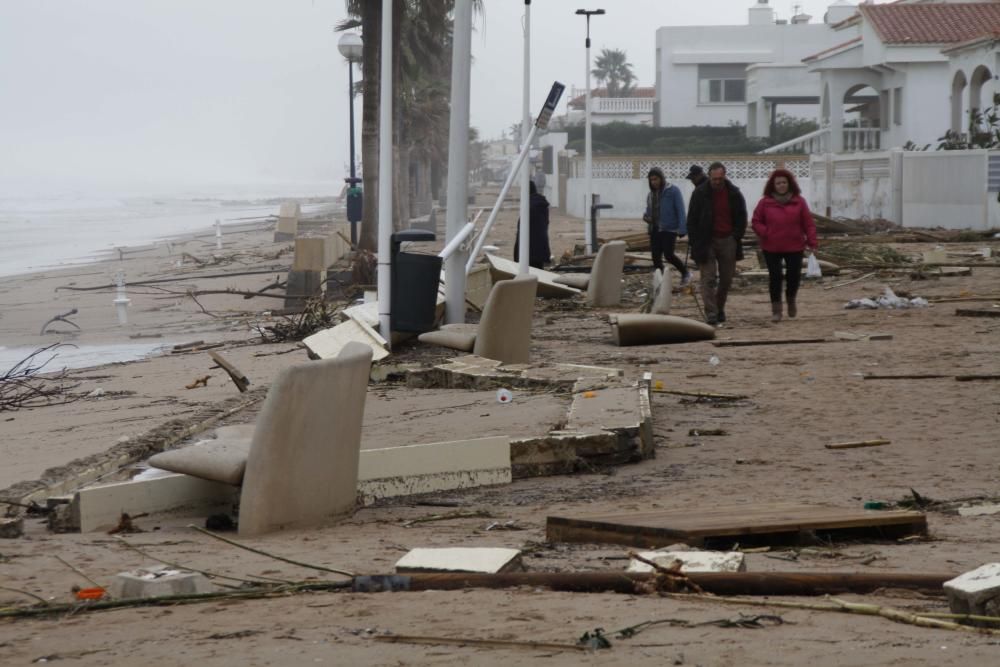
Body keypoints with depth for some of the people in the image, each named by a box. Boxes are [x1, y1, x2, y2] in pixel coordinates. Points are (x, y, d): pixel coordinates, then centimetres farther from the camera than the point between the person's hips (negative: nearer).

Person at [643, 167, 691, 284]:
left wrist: (682, 229, -19)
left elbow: (680, 210, -11)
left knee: (668, 254, -14)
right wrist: (646, 217, -2)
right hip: (654, 230, 6)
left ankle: (685, 273, 10)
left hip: (669, 229, -6)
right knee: (656, 257, 2)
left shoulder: (673, 191, -7)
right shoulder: (651, 194, 12)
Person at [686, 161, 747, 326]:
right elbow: (692, 220, 0)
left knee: (727, 278, 7)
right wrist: (695, 242, -7)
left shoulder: (734, 194, 2)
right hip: (706, 242, -2)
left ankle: (720, 308, 24)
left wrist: (736, 237, 0)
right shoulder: (700, 193, -4)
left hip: (728, 240, 2)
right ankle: (711, 314, -11)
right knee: (708, 279, -8)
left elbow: (742, 218, 12)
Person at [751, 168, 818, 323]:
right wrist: (765, 233, -14)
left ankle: (791, 300, 32)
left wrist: (811, 241, -7)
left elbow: (808, 223, 0)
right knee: (775, 277, -2)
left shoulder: (799, 202, 1)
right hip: (771, 248, 0)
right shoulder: (765, 202, 1)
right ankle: (776, 310, 7)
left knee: (794, 275, 1)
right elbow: (756, 222, 4)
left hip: (794, 247, 0)